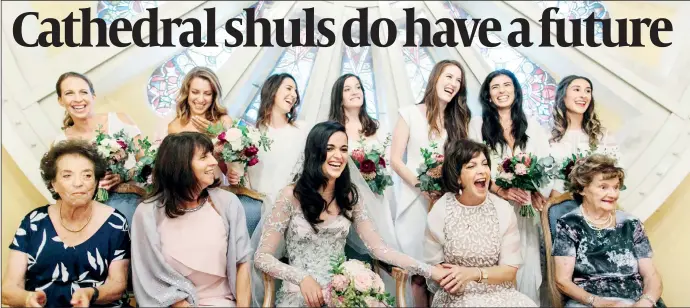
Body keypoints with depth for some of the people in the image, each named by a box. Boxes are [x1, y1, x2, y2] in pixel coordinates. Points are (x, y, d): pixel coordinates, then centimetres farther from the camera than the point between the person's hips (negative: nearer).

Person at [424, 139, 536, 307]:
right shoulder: (440, 212, -8)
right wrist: (454, 276, -23)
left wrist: (473, 273, -20)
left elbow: (510, 270, -3)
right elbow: (433, 266, -2)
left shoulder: (504, 210, -4)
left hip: (497, 293, 2)